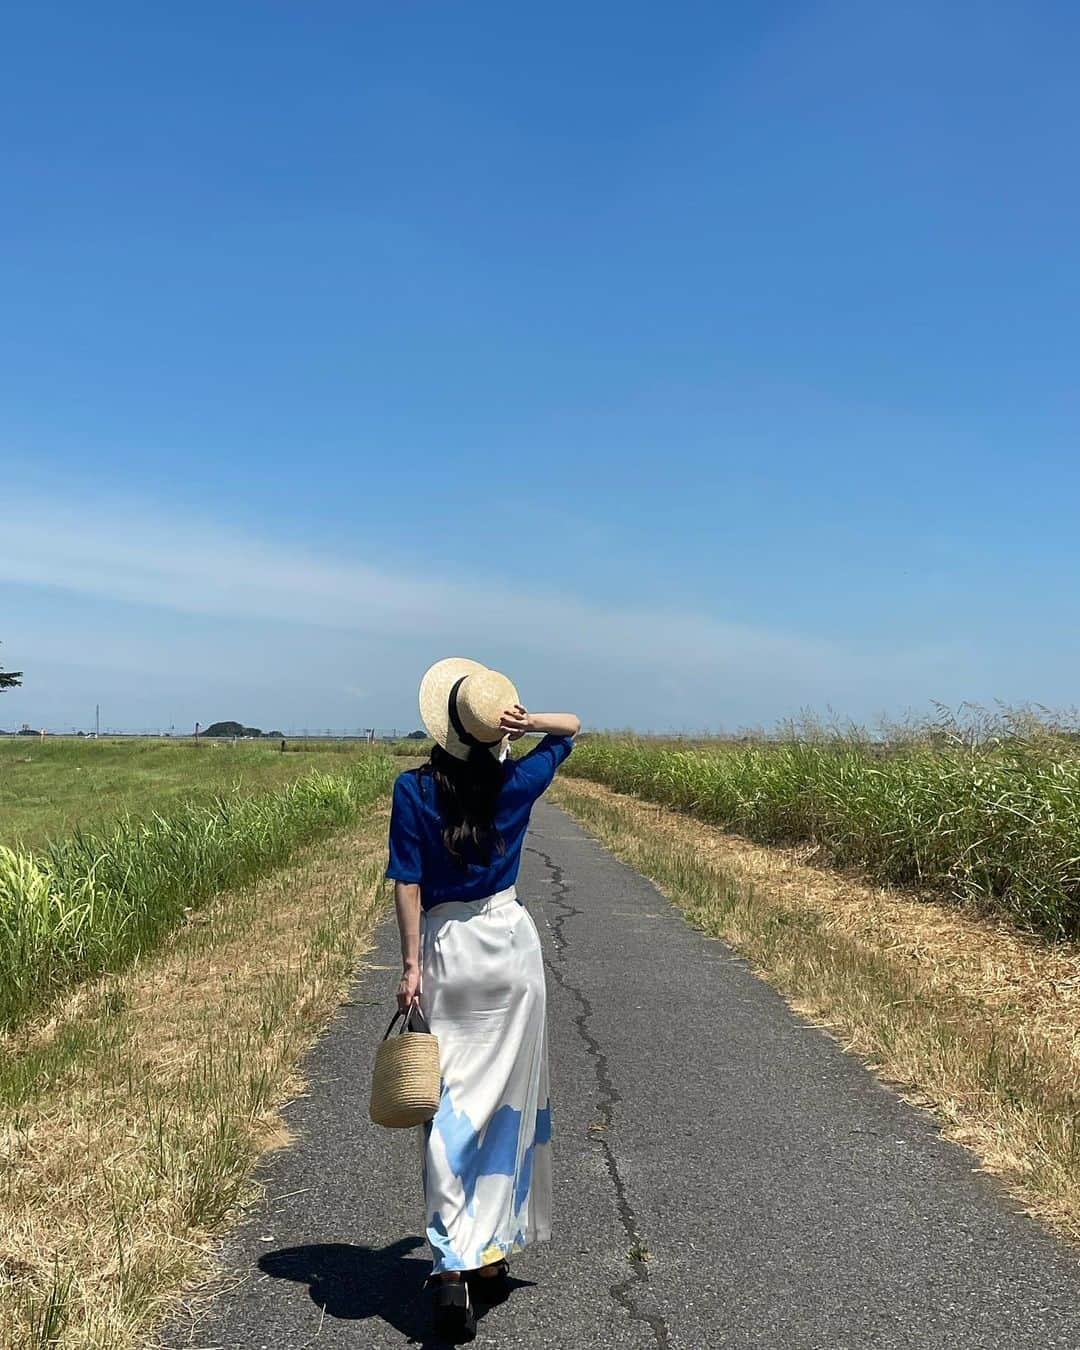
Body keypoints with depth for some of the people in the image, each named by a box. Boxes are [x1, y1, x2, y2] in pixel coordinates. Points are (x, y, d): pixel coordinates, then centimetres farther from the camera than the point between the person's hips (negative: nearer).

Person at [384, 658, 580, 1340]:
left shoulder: (413, 790, -10)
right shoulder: (517, 783, -4)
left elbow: (409, 885, -10)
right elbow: (573, 727, 12)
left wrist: (411, 966, -4)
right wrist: (528, 721, -8)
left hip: (445, 948, -1)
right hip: (510, 942, 2)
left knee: (450, 1107, 3)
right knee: (506, 1100, 12)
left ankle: (453, 1263, -6)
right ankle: (492, 1256, 22)